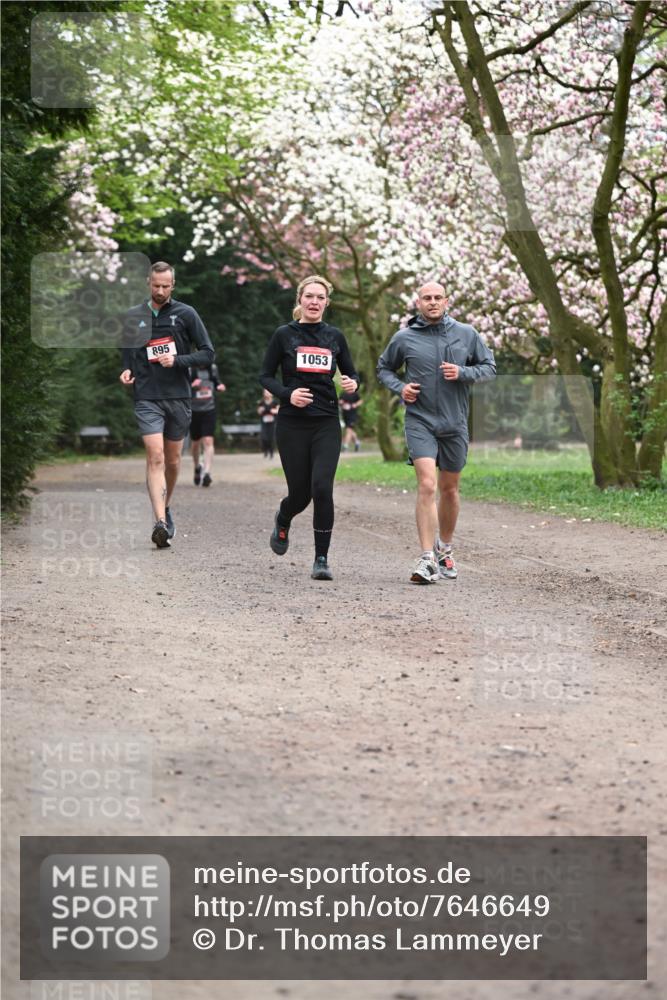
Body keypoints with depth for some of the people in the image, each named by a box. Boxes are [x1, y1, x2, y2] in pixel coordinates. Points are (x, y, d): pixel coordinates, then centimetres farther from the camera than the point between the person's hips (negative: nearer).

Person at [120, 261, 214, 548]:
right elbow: (128, 353, 21)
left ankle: (166, 507, 35)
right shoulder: (133, 317, 8)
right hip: (147, 398, -1)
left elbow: (208, 353, 1)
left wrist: (177, 360, -13)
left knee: (172, 459, 11)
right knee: (155, 457, -15)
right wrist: (126, 371, 0)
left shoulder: (186, 314, 1)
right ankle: (160, 522, -25)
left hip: (179, 397, 1)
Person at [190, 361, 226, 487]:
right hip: (194, 411, -1)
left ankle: (206, 472, -21)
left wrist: (220, 386, -2)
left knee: (208, 441, -14)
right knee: (196, 442, 14)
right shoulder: (189, 369, -10)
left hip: (209, 410, 1)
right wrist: (191, 386, -31)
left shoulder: (212, 367, 3)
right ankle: (197, 467, 40)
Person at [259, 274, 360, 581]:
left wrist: (352, 383, -6)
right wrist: (287, 394, -14)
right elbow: (265, 376, 4)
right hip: (292, 424, -1)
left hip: (326, 424, 1)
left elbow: (350, 372, 17)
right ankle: (282, 521, 41)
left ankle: (321, 559, -5)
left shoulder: (334, 336, 8)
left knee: (322, 488, -15)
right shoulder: (284, 335, 1)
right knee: (300, 492, 3)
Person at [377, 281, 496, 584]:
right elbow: (384, 368, 14)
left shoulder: (466, 334, 3)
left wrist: (463, 373, -10)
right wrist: (399, 387, -6)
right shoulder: (404, 338, -1)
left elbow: (489, 367, 9)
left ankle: (445, 549, 35)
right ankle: (427, 559, -19)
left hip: (455, 423, 3)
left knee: (449, 489, 15)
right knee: (426, 485, -17)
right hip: (420, 421, -3)